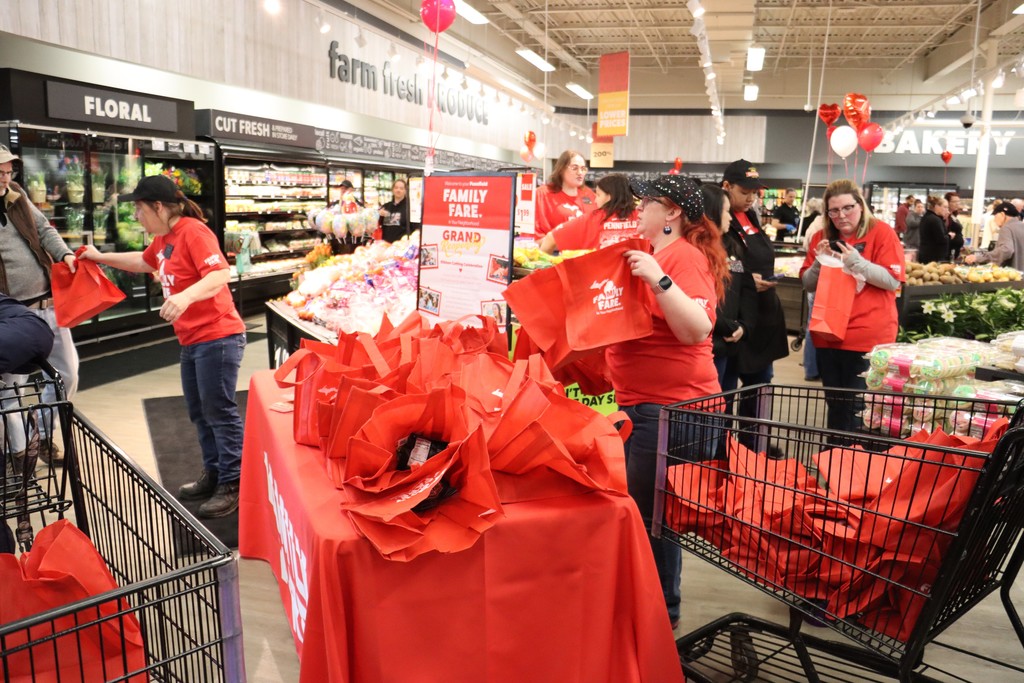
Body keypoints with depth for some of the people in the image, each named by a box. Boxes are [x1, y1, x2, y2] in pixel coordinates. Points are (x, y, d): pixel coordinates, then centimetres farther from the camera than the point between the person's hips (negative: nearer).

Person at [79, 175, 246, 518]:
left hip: (217, 337, -10)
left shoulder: (193, 231, -18)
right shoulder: (163, 239, 12)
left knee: (219, 411, -4)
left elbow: (221, 274, -31)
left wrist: (187, 296, -45)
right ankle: (213, 474, 29)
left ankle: (234, 486, 5)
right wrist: (101, 257, 30)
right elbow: (143, 261, 34)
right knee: (199, 411, 16)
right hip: (192, 340, 10)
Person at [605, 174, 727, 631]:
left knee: (650, 511, -1)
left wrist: (659, 279, -30)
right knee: (636, 505, 18)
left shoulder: (685, 256, -12)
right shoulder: (652, 254, 15)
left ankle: (662, 612, 16)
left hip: (670, 404, -10)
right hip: (639, 400, 10)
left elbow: (696, 329, -24)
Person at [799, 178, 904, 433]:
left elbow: (893, 281, -11)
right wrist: (820, 262, -8)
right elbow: (808, 284, 10)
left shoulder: (882, 232, -4)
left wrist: (856, 262, -21)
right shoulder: (822, 238, 9)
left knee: (856, 407, -2)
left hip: (867, 338, -5)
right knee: (834, 404, 13)